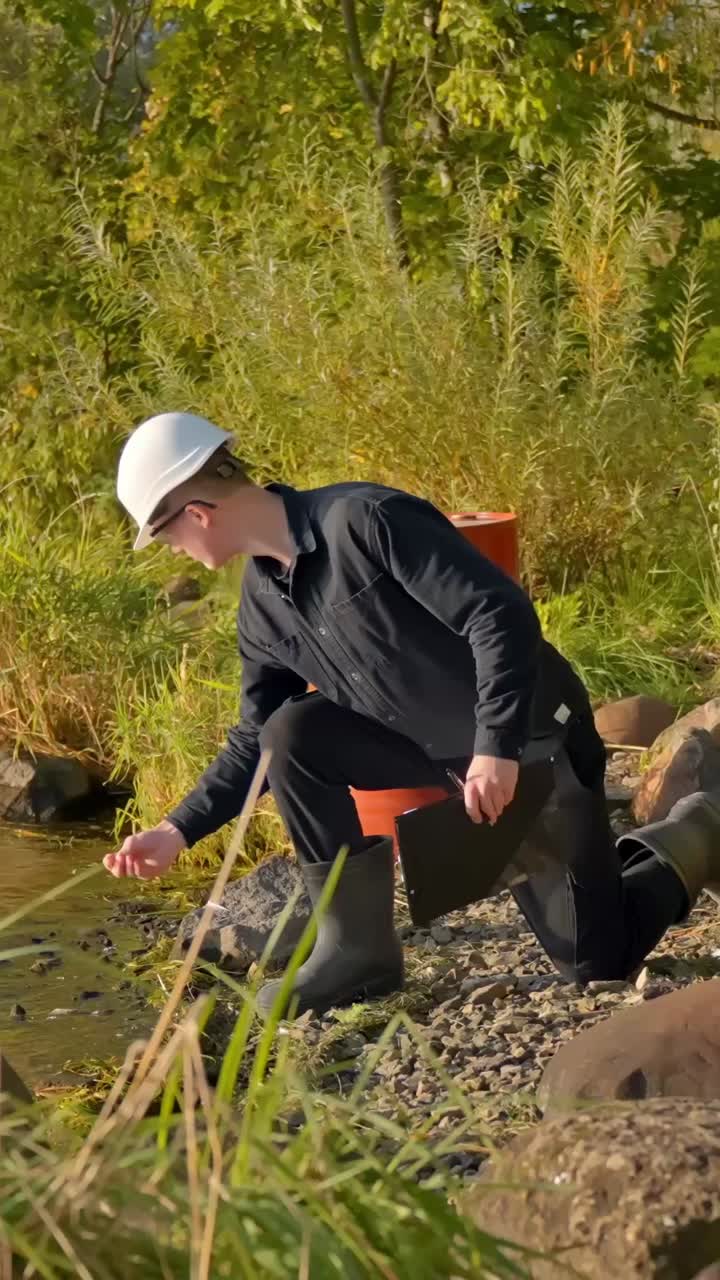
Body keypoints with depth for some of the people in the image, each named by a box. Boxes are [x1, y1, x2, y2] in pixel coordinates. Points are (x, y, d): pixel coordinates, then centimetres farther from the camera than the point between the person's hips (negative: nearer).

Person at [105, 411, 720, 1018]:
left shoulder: (365, 520, -27)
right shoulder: (264, 602, -2)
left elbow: (503, 614, -29)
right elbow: (258, 741, 8)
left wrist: (497, 748, -32)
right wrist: (179, 830, 2)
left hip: (528, 741, -7)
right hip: (435, 746, 7)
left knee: (597, 962, -3)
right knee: (290, 735, -15)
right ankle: (359, 948, -6)